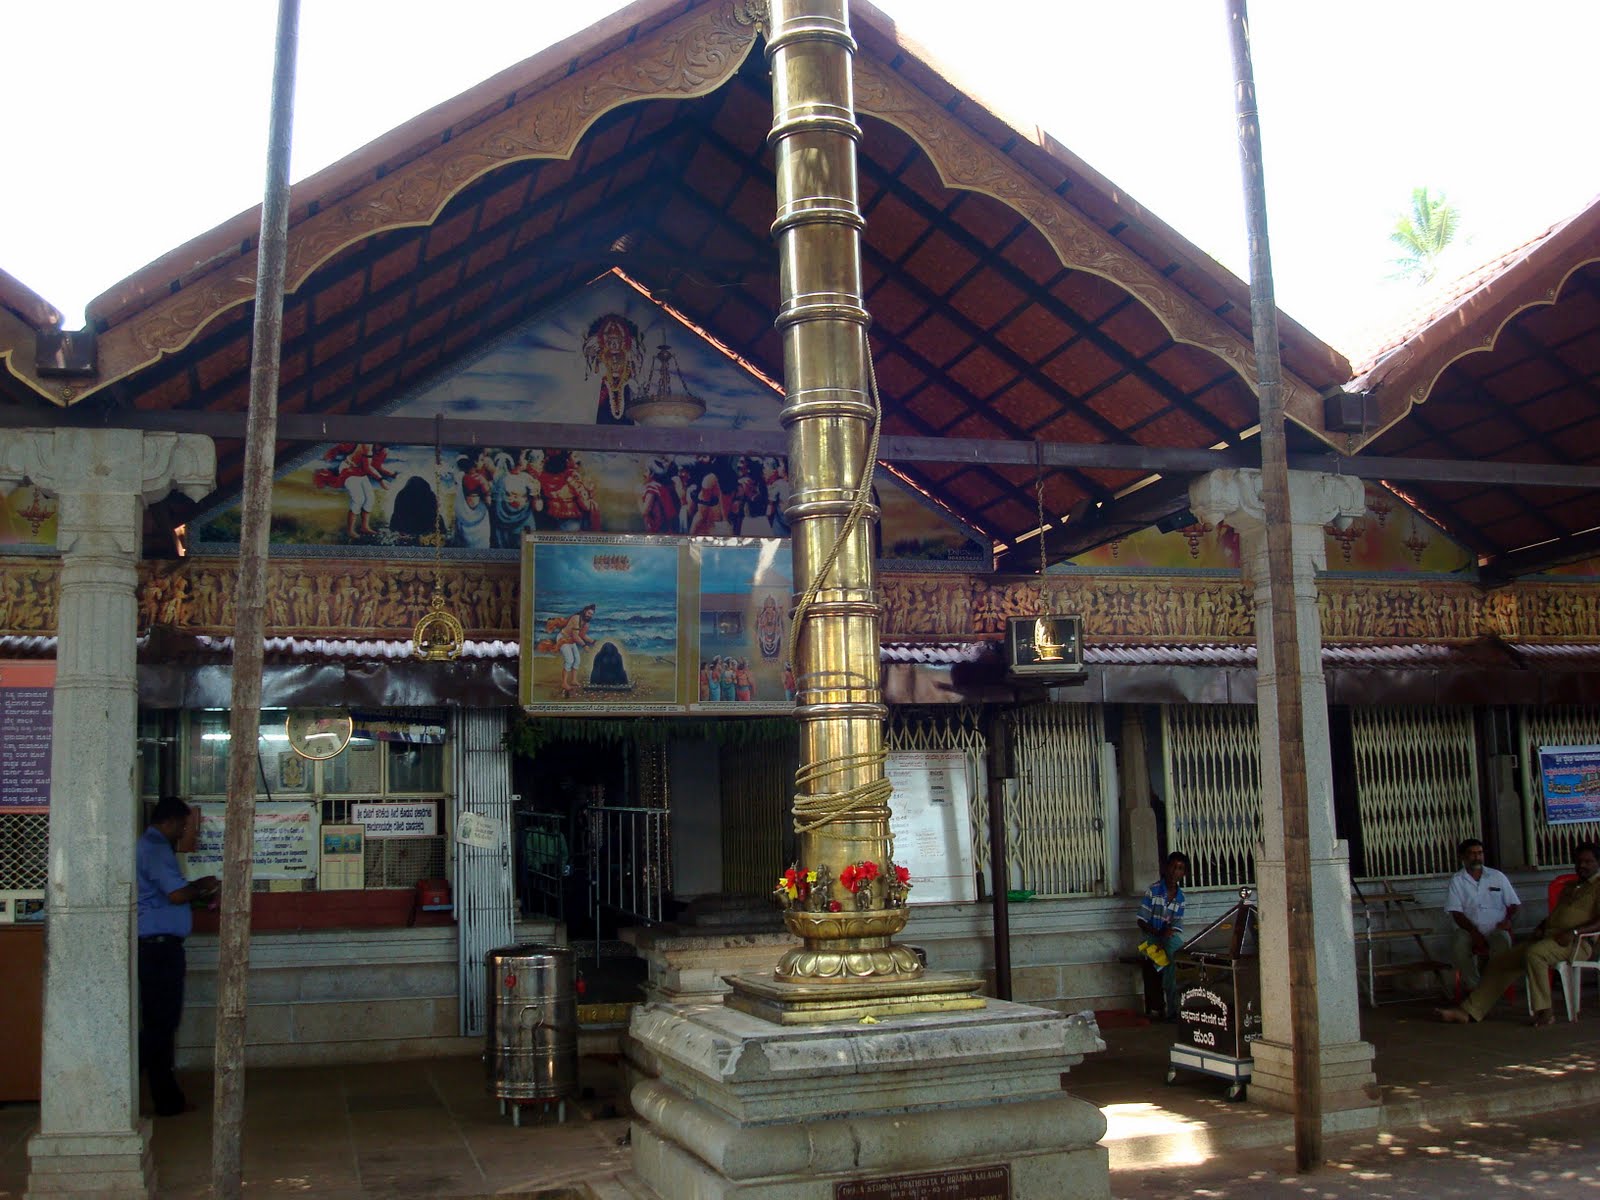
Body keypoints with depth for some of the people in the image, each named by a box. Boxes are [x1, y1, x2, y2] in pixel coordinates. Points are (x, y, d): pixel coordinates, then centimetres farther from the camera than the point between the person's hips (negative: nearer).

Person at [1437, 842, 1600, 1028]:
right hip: (1548, 938, 8)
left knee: (1534, 953, -37)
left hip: (1578, 943, -8)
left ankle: (1544, 1013, -31)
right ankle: (1468, 1012, -4)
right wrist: (1541, 927, 12)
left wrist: (1574, 932, -24)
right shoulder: (1570, 887, 29)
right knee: (1501, 961, -2)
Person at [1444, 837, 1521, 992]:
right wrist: (1474, 932, -16)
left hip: (1495, 929, 1)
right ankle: (1473, 985, -16)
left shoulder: (1497, 877, 15)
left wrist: (1508, 919, -7)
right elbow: (1456, 912, -1)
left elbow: (1514, 904, 15)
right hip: (1468, 929, -1)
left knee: (1502, 940, -35)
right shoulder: (1457, 880, 8)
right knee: (1458, 945, -34)